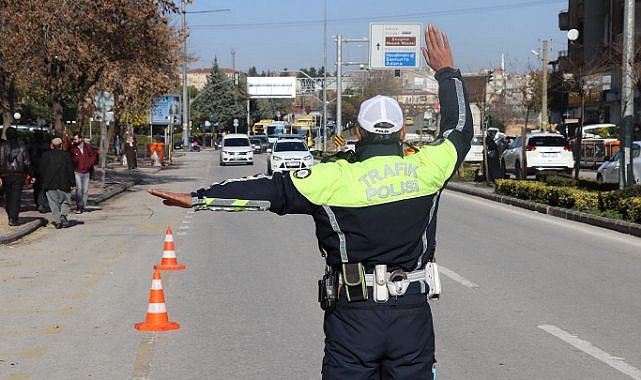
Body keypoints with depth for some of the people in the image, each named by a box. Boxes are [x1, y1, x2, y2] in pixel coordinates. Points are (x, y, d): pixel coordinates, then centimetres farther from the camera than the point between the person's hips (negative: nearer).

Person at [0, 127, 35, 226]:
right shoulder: (22, 146, -1)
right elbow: (27, 163, -2)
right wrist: (31, 175, 5)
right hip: (19, 175, -1)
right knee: (16, 197, -1)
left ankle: (10, 216, 22)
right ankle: (13, 219, -7)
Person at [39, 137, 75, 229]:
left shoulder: (46, 155, 2)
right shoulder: (66, 155, -2)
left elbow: (41, 170, 5)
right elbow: (70, 170, -3)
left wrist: (42, 183, 13)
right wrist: (72, 183, 1)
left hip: (50, 184, 1)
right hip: (63, 183, -1)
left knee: (54, 203, 6)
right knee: (66, 201, 11)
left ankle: (57, 221, 0)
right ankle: (63, 215, -10)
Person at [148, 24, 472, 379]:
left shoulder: (336, 179, -9)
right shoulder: (425, 169, -1)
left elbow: (273, 188, -8)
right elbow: (460, 129, 18)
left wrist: (199, 197, -3)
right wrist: (447, 72, 32)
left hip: (353, 316, -2)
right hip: (412, 314, 2)